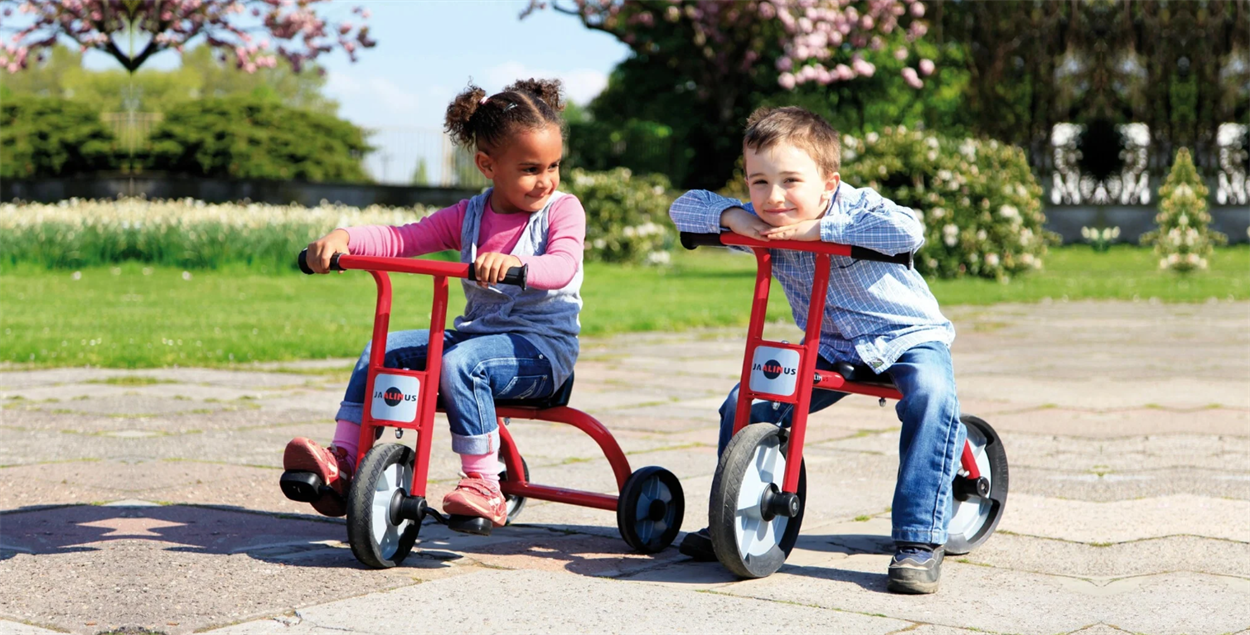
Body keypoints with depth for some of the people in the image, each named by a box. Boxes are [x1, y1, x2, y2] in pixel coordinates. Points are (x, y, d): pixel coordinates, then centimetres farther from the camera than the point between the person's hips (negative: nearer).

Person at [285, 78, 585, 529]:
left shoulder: (563, 209, -3)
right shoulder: (468, 216, 10)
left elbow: (562, 266, -23)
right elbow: (401, 240, 2)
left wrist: (516, 264, -44)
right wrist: (343, 237, -17)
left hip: (543, 344, -6)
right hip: (476, 331, 6)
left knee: (461, 363, -34)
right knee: (381, 349, -8)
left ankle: (484, 489, -28)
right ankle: (342, 462, -12)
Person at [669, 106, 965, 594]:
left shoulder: (856, 206, -23)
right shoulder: (762, 224, -9)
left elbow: (907, 231, -44)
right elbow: (683, 206, -7)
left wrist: (819, 228, -41)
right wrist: (730, 215, -28)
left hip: (908, 336, -4)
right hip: (829, 349, 5)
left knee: (930, 396, -35)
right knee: (745, 406, -10)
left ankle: (919, 541, -32)